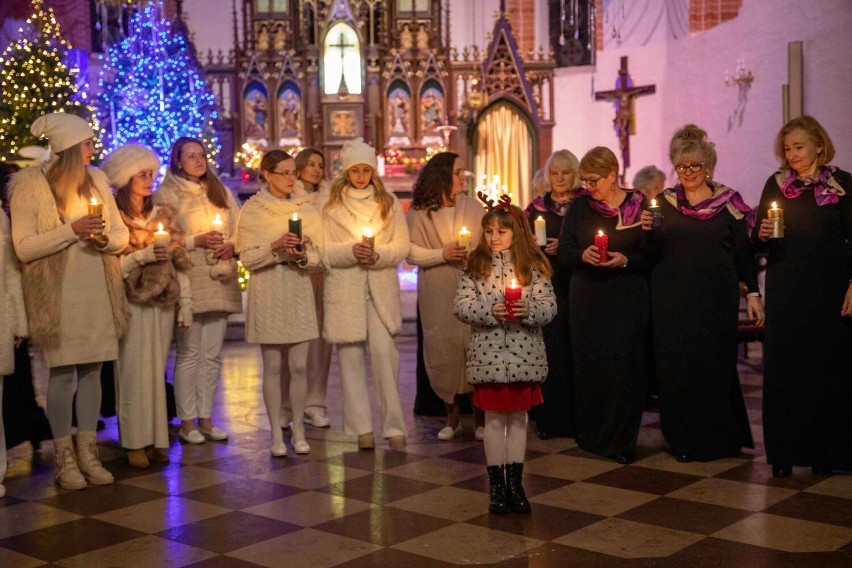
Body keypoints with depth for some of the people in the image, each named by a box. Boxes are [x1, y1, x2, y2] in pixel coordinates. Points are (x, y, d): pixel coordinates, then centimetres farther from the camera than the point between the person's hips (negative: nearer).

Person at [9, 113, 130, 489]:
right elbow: (24, 247, -11)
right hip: (56, 293, -4)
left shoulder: (97, 179, 8)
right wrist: (71, 230, -18)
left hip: (97, 290, 4)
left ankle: (88, 453, 15)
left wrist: (106, 238, -11)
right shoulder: (29, 183, -6)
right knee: (62, 372, -3)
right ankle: (64, 459, 8)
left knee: (92, 370, 6)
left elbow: (121, 236, 11)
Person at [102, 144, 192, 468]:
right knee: (134, 372, -5)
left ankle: (156, 440, 11)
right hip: (131, 305, -4)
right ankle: (135, 443, 1)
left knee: (156, 373, 6)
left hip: (163, 304, 4)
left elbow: (180, 262, 12)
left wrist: (185, 303, 8)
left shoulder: (164, 215, 13)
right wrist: (144, 255, -19)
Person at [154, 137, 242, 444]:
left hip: (220, 281, 5)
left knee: (212, 354, 7)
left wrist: (231, 246, -2)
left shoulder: (221, 193, 16)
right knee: (189, 353, -2)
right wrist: (196, 241, -14)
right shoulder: (166, 195, 0)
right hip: (188, 282, -5)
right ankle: (187, 421, 6)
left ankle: (205, 418, 14)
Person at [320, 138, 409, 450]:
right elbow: (323, 249, 0)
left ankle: (394, 425, -2)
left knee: (384, 352, -10)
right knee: (351, 355, 1)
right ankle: (361, 427, 9)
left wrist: (377, 254, -15)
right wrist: (351, 250, -17)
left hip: (381, 288, 0)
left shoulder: (389, 202, 10)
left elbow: (402, 246, 4)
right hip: (344, 289, 0)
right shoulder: (329, 204, 6)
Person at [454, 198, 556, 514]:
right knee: (494, 420, 7)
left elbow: (549, 305, -3)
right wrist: (491, 311, -21)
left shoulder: (533, 266, 1)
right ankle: (496, 485, 18)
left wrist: (528, 310, -23)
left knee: (519, 418, 10)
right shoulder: (476, 266, 1)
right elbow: (462, 306, -6)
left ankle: (515, 483, 21)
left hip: (525, 356, 1)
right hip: (489, 355, 0)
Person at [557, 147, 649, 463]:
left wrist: (626, 260, -17)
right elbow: (564, 252, 6)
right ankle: (591, 434, 18)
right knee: (588, 363, 3)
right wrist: (582, 255, -14)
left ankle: (621, 440, 5)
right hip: (586, 300, 3)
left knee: (623, 363, -6)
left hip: (627, 299, -2)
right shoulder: (579, 207, 6)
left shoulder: (639, 206, -1)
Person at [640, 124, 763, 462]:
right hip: (673, 299, 2)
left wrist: (753, 294, -1)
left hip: (716, 298, -1)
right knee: (675, 367, 1)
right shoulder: (665, 202, 6)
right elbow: (654, 255, 6)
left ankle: (719, 439, 17)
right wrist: (649, 231, -13)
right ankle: (685, 441, 14)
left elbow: (744, 252, 4)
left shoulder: (728, 202, 2)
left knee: (716, 365, 2)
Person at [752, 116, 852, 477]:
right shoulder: (776, 184, 8)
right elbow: (757, 243, 12)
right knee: (782, 369, -1)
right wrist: (762, 234, -11)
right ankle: (783, 452, 6)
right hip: (784, 294, 2)